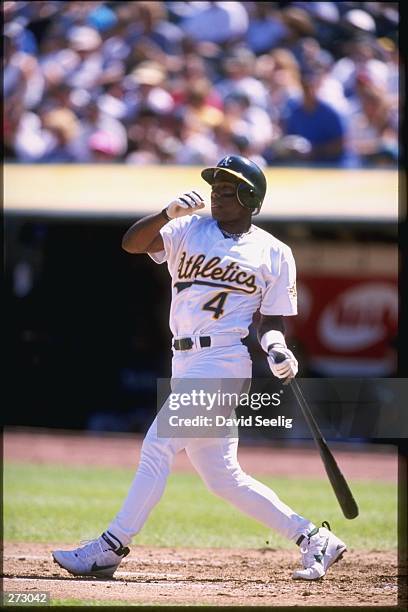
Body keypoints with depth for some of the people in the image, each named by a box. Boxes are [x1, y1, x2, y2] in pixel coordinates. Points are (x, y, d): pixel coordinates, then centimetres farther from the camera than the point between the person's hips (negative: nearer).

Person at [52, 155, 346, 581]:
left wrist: (276, 348, -14)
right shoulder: (188, 230, 10)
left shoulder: (274, 253, 4)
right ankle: (312, 539, 17)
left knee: (158, 447, -15)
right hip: (186, 364, 6)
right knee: (221, 477, 9)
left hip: (221, 361, -6)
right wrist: (168, 213, -23)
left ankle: (110, 549, -13)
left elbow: (270, 321, 7)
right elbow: (132, 242, -6)